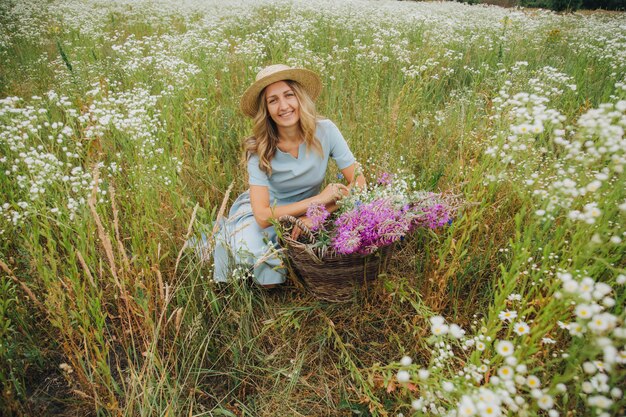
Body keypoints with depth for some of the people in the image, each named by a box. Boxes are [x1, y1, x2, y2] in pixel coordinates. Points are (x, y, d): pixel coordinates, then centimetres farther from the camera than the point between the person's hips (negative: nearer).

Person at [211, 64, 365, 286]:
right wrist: (318, 199, -33)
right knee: (268, 278, -25)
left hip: (308, 216, 2)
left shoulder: (325, 131, -20)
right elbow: (262, 215, -27)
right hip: (266, 214, -1)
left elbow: (359, 182, -18)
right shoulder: (259, 149, -23)